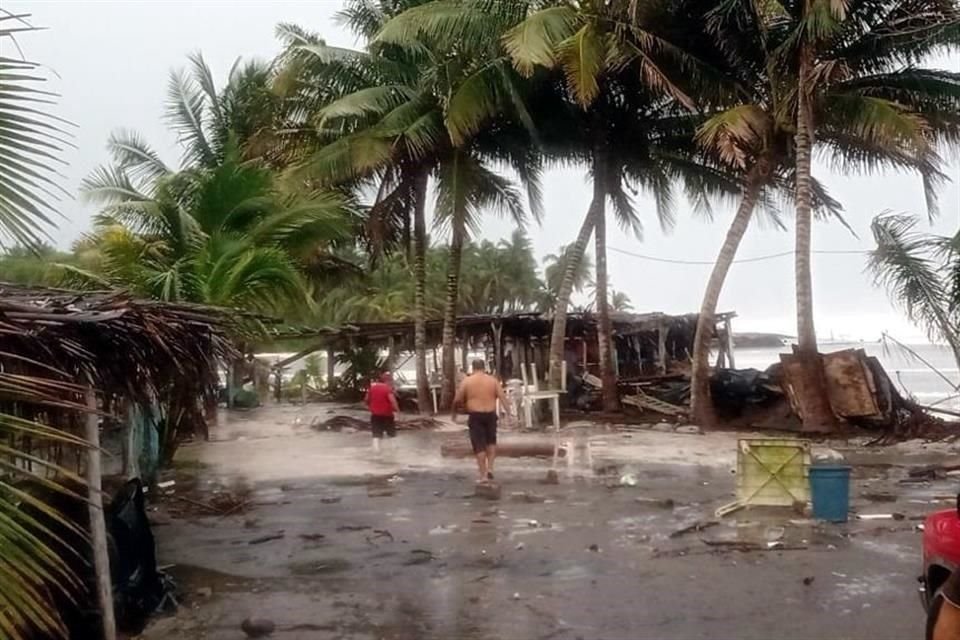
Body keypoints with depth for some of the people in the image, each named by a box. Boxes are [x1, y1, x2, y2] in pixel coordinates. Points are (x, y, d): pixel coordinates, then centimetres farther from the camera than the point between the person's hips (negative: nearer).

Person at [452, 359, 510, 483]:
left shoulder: (466, 381, 0)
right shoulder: (493, 380, 5)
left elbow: (457, 400, 0)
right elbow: (502, 397, -3)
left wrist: (454, 412, 16)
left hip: (475, 416, -2)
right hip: (490, 415, 2)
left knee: (479, 445, 3)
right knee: (491, 441, 22)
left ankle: (483, 475, 3)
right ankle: (490, 468, 14)